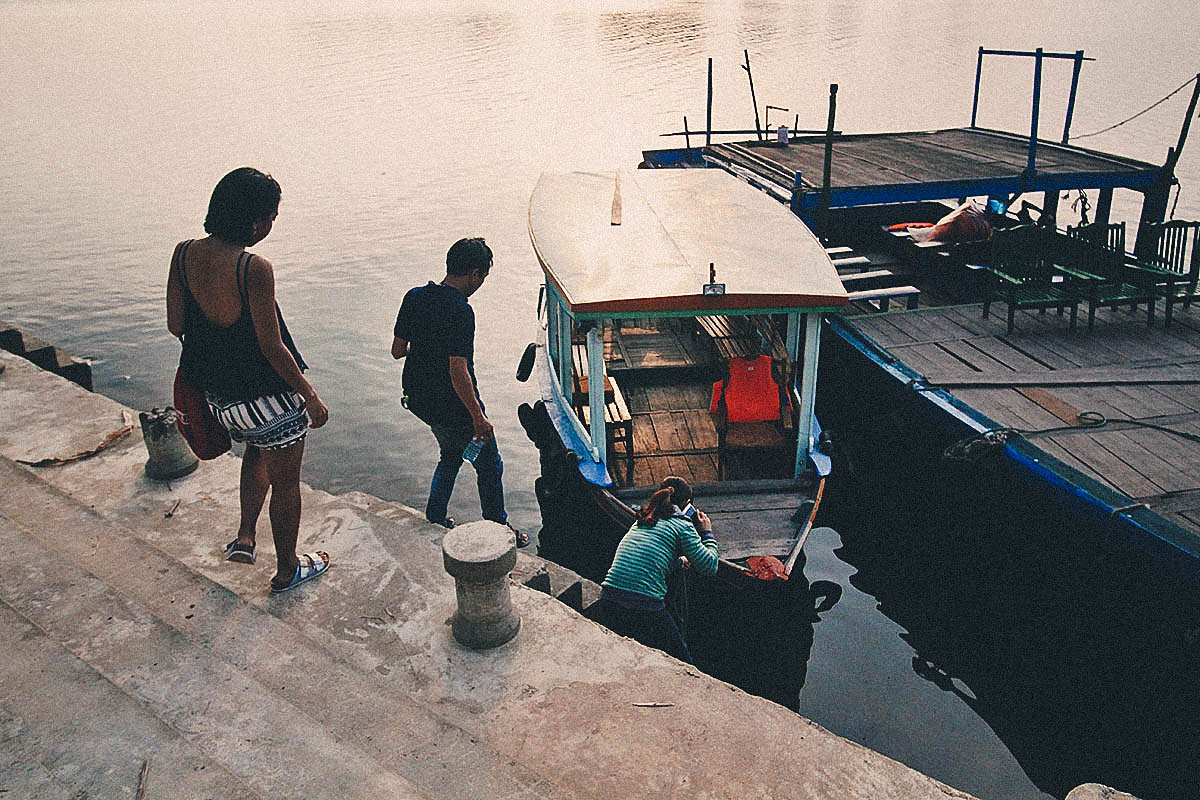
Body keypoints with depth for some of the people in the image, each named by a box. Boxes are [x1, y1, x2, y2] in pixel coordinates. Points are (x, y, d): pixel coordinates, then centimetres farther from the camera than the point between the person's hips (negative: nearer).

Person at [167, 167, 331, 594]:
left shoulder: (184, 253, -6)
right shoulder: (255, 269, -26)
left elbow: (175, 325, 3)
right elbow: (273, 348, -21)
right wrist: (311, 396, -9)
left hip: (216, 394, 7)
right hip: (267, 396, -7)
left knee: (258, 451, 36)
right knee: (285, 482, 15)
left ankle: (244, 538, 35)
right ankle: (287, 570, 33)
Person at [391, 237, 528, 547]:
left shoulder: (414, 297, -2)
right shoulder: (461, 312, -24)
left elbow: (397, 350, 4)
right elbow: (458, 372, -27)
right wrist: (479, 417, -20)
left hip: (418, 399, 8)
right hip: (453, 406, -7)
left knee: (451, 454, 30)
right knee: (489, 465, 12)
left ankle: (435, 516, 34)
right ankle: (498, 528, 27)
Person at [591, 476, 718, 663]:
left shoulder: (641, 521, 20)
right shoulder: (683, 525, 1)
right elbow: (709, 567, 3)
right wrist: (707, 534, 16)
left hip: (607, 602, 6)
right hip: (645, 608, -6)